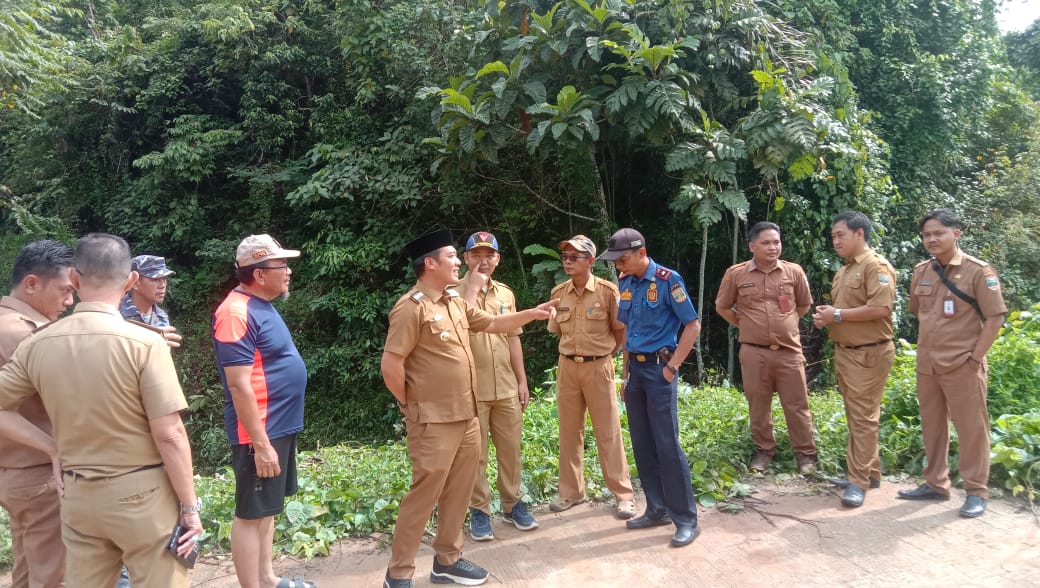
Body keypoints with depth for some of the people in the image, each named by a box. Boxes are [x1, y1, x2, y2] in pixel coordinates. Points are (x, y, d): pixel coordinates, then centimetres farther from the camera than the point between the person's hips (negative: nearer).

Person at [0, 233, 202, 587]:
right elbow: (169, 435, -18)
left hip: (77, 496, 5)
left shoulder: (37, 344, -3)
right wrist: (189, 507, -9)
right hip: (142, 494, -5)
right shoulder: (143, 342, -18)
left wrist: (51, 447, 6)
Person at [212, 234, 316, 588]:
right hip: (261, 432, -10)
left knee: (268, 507, 19)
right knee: (252, 513, 2)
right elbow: (240, 386, -23)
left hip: (281, 426, 10)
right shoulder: (238, 313, -20)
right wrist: (261, 443, -23)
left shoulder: (262, 306, 11)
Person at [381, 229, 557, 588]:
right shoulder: (411, 307, -16)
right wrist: (411, 405, -8)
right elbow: (391, 366, -19)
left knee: (458, 492, 16)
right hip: (435, 422, -8)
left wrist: (533, 313, 15)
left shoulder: (454, 301, 12)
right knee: (424, 495, 0)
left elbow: (491, 324, 23)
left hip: (466, 416, 9)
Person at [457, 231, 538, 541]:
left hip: (506, 387, 5)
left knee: (510, 449, 13)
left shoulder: (506, 293, 10)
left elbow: (513, 338, 13)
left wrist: (522, 379, 10)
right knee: (476, 454, 5)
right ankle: (479, 510, 20)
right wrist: (473, 286, -18)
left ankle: (512, 503, 29)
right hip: (472, 388, -4)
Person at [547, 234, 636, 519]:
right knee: (569, 432, 11)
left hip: (598, 367, -4)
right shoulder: (558, 293, 3)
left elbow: (621, 331, 0)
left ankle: (624, 495, 12)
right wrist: (574, 352, 10)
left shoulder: (608, 291, -9)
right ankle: (571, 491, 24)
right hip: (567, 367, 4)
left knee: (608, 432, 2)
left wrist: (604, 355, 5)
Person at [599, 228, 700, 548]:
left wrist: (672, 366, -13)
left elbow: (693, 325, -9)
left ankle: (687, 519, 7)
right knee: (642, 445, 11)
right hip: (635, 369, 7)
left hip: (658, 369, -7)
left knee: (667, 445, -5)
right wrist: (626, 371, 15)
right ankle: (657, 509, 24)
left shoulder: (668, 280, -11)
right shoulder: (626, 284, 8)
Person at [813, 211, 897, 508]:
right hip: (844, 352, 9)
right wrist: (825, 316, 4)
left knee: (863, 418, -5)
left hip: (868, 353, -9)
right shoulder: (843, 271, 17)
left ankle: (859, 481, -1)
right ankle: (868, 472, 23)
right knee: (855, 416, 13)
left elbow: (880, 308, -23)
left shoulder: (877, 266, -12)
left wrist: (837, 315, -18)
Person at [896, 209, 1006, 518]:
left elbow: (994, 317, -9)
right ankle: (935, 484, 26)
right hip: (926, 364, 6)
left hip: (962, 365, -5)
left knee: (971, 428, 3)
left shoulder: (978, 271, -8)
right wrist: (924, 348, 12)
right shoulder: (921, 272, 7)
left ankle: (976, 491, 14)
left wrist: (975, 357, -13)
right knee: (932, 425, 13)